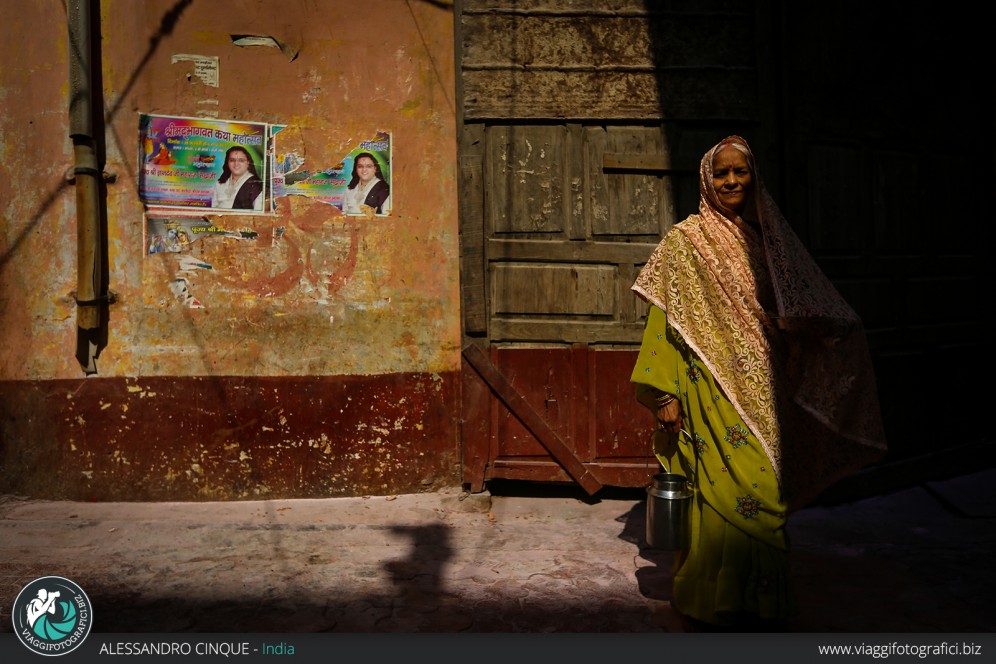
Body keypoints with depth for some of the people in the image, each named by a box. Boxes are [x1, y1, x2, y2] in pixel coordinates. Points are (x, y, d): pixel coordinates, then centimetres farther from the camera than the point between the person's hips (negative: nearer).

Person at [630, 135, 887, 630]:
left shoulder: (767, 238, 13)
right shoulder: (686, 241, -1)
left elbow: (802, 308, 18)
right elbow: (666, 321, -6)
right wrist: (666, 396, -12)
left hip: (763, 389, 5)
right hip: (714, 387, -5)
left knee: (765, 490, 8)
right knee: (726, 493, -9)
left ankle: (759, 598, 27)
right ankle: (715, 604, 9)